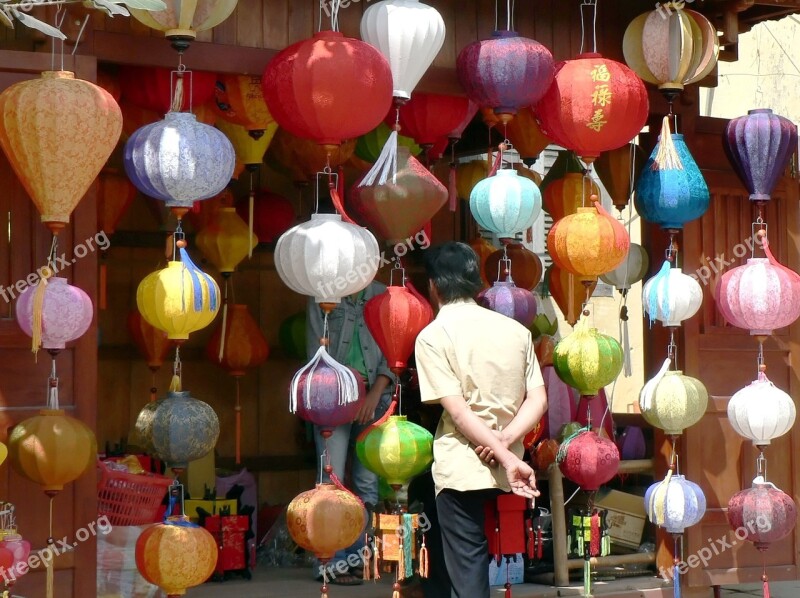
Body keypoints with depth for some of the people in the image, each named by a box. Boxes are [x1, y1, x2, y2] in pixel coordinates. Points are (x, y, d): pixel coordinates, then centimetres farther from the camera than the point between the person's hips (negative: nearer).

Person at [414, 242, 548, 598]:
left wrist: (508, 460, -17)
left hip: (461, 468, -5)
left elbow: (459, 411, -15)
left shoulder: (433, 335, -7)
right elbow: (537, 401, 0)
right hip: (503, 468, 5)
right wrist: (504, 442, -10)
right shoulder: (516, 330, 7)